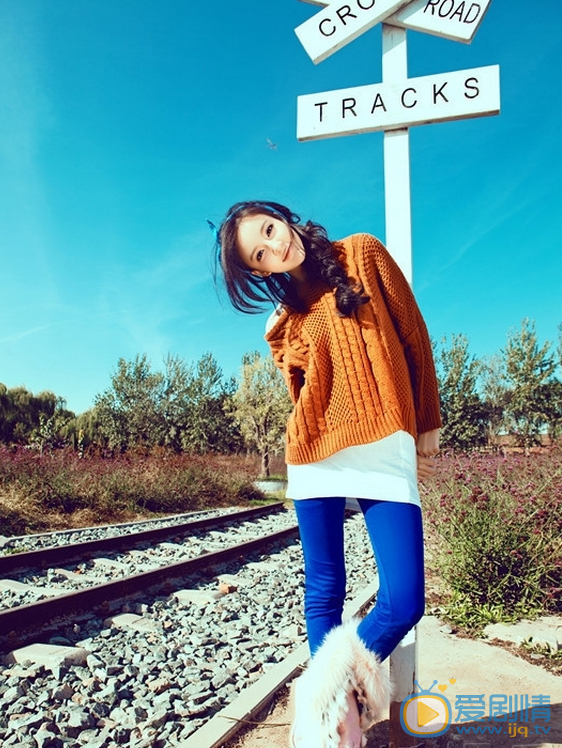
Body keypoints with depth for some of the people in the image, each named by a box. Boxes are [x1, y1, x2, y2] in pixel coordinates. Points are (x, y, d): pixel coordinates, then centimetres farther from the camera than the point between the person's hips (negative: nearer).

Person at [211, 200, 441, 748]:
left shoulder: (365, 255, 5)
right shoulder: (284, 325, 9)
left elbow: (414, 337, 6)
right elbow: (303, 395, 13)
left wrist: (426, 428, 7)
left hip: (385, 455, -1)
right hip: (317, 457, 1)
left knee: (404, 603, -8)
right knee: (324, 593, 7)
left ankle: (339, 694, 16)